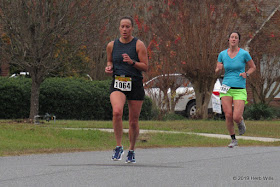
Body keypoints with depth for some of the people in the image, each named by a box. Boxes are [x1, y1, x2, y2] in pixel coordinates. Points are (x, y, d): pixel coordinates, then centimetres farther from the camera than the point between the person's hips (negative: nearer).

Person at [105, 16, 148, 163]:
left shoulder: (138, 45, -2)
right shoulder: (112, 45, 7)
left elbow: (145, 67, -4)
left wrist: (132, 62, -21)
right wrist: (109, 68, 2)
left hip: (135, 85, -1)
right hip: (117, 84, 1)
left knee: (134, 121, 4)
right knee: (117, 112, -27)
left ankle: (132, 150, 27)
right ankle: (118, 147, -13)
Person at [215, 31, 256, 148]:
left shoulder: (244, 54, -2)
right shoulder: (222, 54, 5)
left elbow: (253, 67, 11)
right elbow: (217, 71, 14)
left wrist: (246, 74, -9)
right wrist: (219, 69, -10)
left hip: (239, 89, -2)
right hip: (226, 88, 2)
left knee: (236, 118, -13)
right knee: (228, 116, -8)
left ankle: (241, 122, 25)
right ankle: (233, 140, 11)